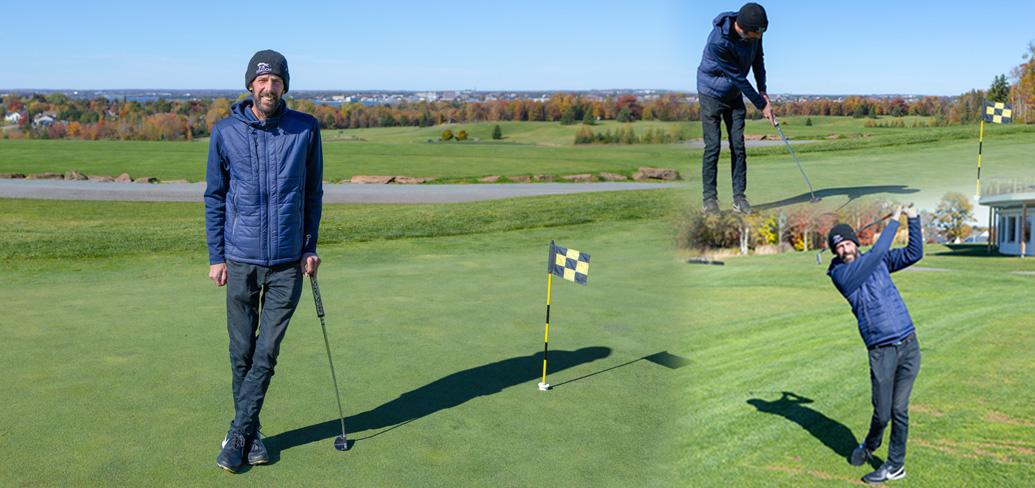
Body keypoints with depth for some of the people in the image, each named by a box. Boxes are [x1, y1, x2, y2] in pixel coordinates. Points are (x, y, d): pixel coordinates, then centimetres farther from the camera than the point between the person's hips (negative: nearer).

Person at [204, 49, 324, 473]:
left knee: (267, 353, 1)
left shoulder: (306, 129, 0)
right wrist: (216, 256, 1)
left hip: (288, 262, 0)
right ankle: (251, 435, 23)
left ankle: (237, 435, 12)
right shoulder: (225, 131, -1)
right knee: (242, 353, 8)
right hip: (241, 260, 0)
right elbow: (214, 196, 5)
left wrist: (310, 247, 2)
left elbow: (313, 191, 8)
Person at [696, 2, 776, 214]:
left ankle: (739, 198, 4)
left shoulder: (753, 32, -12)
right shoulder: (719, 42, -32)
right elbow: (738, 77, -25)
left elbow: (758, 60, 5)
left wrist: (763, 92, -5)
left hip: (735, 94, 6)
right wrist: (761, 105, -17)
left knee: (738, 146, 1)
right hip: (712, 93, -6)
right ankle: (709, 199, -1)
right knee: (713, 146, -9)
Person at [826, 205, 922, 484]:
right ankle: (869, 446, 30)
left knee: (899, 410, 3)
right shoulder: (840, 274, -7)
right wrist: (894, 221, -4)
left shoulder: (878, 261, 10)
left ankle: (895, 465, 18)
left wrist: (913, 219, -2)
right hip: (881, 351, -3)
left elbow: (914, 254, 6)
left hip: (909, 345, 3)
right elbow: (878, 252, -13)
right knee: (882, 413, -1)